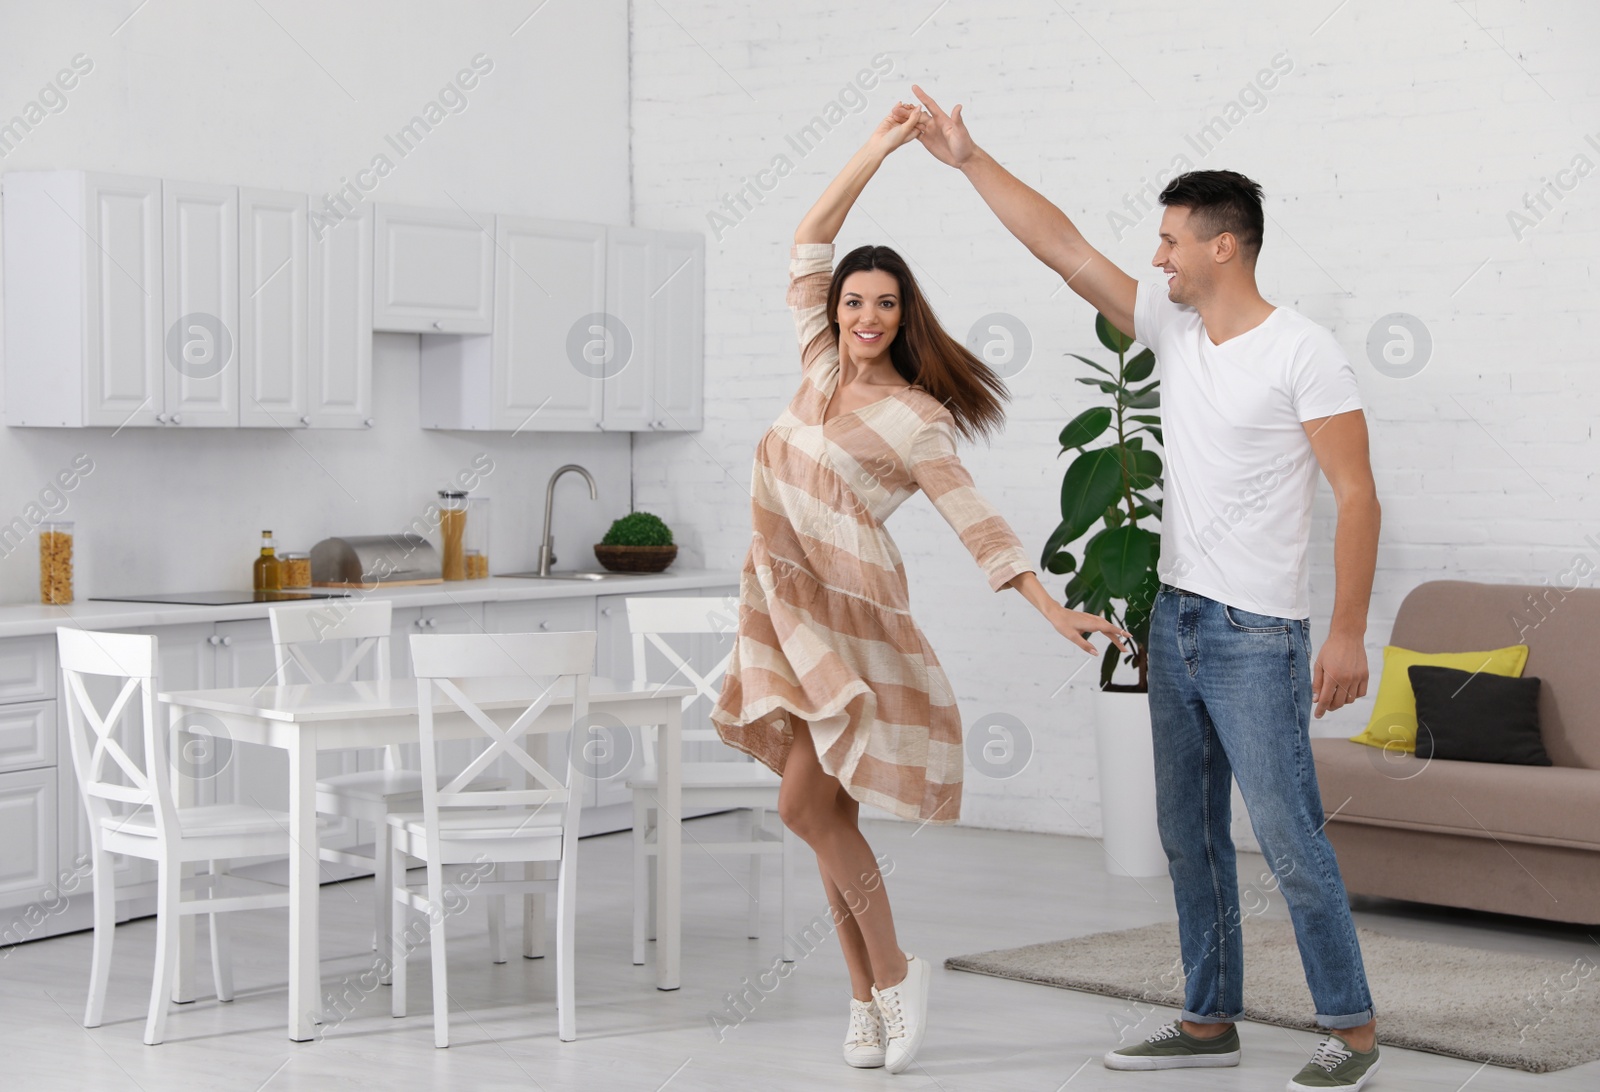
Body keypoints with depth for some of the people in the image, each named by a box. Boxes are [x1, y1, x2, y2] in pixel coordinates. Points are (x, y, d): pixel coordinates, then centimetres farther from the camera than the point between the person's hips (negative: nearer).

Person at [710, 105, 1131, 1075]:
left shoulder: (912, 418, -8)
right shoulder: (822, 368, 8)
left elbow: (977, 523, -11)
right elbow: (810, 240, 9)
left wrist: (1055, 610, -19)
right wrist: (881, 147, 5)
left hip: (852, 612, -6)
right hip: (789, 606, 6)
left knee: (807, 803, -15)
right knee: (827, 815, 6)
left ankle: (894, 976, 0)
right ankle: (871, 997, 13)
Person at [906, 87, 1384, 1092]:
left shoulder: (1302, 354, -13)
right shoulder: (1174, 329, 7)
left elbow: (1357, 494, -15)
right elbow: (1062, 245, 10)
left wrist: (1349, 634, -20)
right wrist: (968, 159, 8)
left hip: (1258, 636, -8)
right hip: (1177, 621, 8)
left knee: (1291, 838, -6)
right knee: (1190, 836, 13)